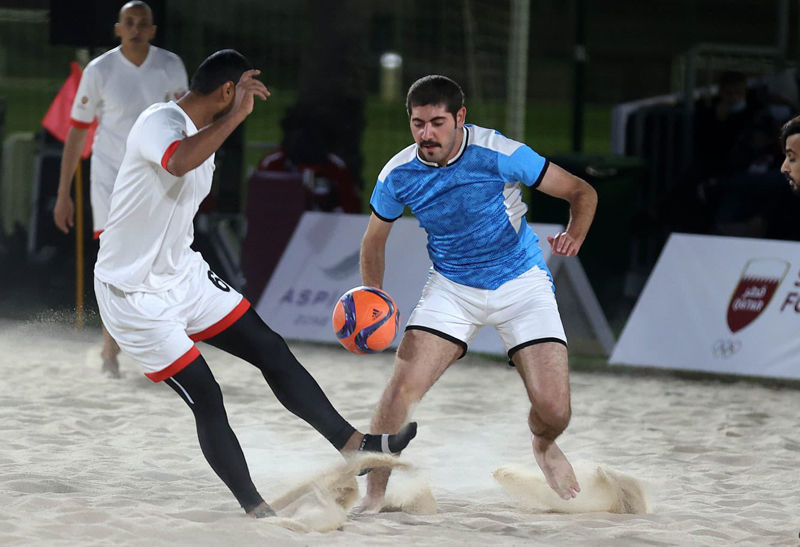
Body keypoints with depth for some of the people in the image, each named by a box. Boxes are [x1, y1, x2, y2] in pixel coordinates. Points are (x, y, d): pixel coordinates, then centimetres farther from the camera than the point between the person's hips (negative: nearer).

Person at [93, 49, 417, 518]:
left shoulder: (202, 135, 8)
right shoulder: (160, 123, -22)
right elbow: (178, 163, -47)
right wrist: (235, 116, -40)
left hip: (183, 275, 9)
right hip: (134, 293, -9)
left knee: (271, 350, 4)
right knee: (205, 399, -8)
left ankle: (354, 445, 8)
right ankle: (257, 511, 2)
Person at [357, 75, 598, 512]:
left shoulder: (499, 155, -21)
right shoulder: (398, 175, -11)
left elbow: (582, 192, -12)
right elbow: (374, 241, 8)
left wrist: (574, 237, -32)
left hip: (521, 284, -2)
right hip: (452, 289, 2)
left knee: (553, 410, -13)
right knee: (403, 386, -19)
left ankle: (543, 446, 26)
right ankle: (374, 495, -2)